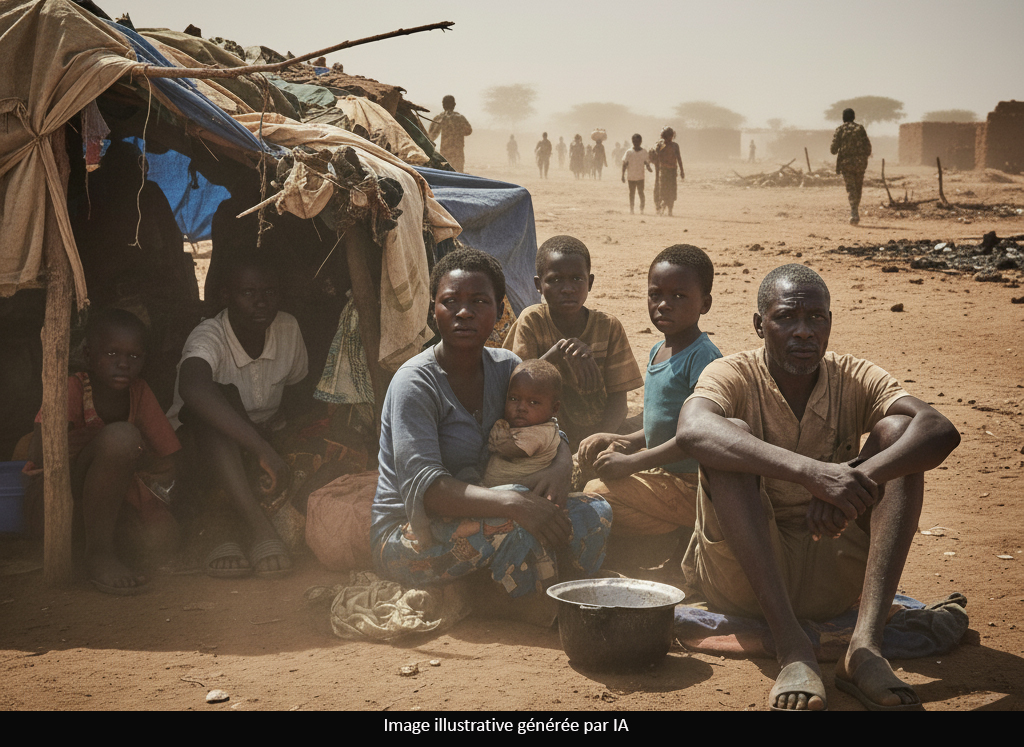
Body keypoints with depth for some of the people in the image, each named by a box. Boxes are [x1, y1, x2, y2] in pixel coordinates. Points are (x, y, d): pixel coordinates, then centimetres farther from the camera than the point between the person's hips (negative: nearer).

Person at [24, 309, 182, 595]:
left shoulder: (140, 393, -2)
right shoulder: (72, 390, -15)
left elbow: (168, 461, -5)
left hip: (119, 492, 5)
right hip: (67, 495, -5)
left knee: (162, 540, -26)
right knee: (121, 436, -34)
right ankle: (98, 555, -24)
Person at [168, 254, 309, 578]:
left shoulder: (288, 328, -6)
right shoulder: (209, 338, -24)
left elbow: (296, 388, 13)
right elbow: (191, 387, -48)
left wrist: (278, 420, -13)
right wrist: (262, 449, -57)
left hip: (257, 447, 6)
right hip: (205, 449, -5)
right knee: (222, 394, -37)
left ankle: (231, 529, -19)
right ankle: (258, 527, -50)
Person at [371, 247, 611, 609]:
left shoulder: (506, 366, 4)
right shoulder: (415, 382, -17)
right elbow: (424, 487, -28)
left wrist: (560, 468, -20)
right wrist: (513, 503, -41)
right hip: (405, 535, -7)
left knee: (596, 512, -9)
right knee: (515, 525, -34)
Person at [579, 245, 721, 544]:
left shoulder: (703, 357, -19)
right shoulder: (658, 351, 10)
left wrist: (631, 462, -25)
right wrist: (626, 441, 5)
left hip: (688, 483, -10)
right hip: (663, 473, 10)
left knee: (595, 495, -15)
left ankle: (685, 534, -1)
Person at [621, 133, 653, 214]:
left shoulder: (644, 152, 2)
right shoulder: (629, 152, -1)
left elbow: (647, 162, 6)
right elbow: (624, 164, 1)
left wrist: (648, 167, -17)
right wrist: (623, 175, -3)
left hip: (640, 176, 0)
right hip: (630, 176, 0)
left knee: (641, 193, -1)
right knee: (632, 193, 9)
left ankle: (641, 209, 5)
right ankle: (631, 209, 17)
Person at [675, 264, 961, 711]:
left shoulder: (854, 380, 0)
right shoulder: (733, 376, -8)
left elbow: (941, 431, -19)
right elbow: (692, 431, -34)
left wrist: (859, 478, -39)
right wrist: (812, 471, -46)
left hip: (831, 578, 3)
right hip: (744, 576, -2)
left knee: (896, 430, -14)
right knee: (732, 436, -25)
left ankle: (865, 643, -29)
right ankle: (792, 648, -35)